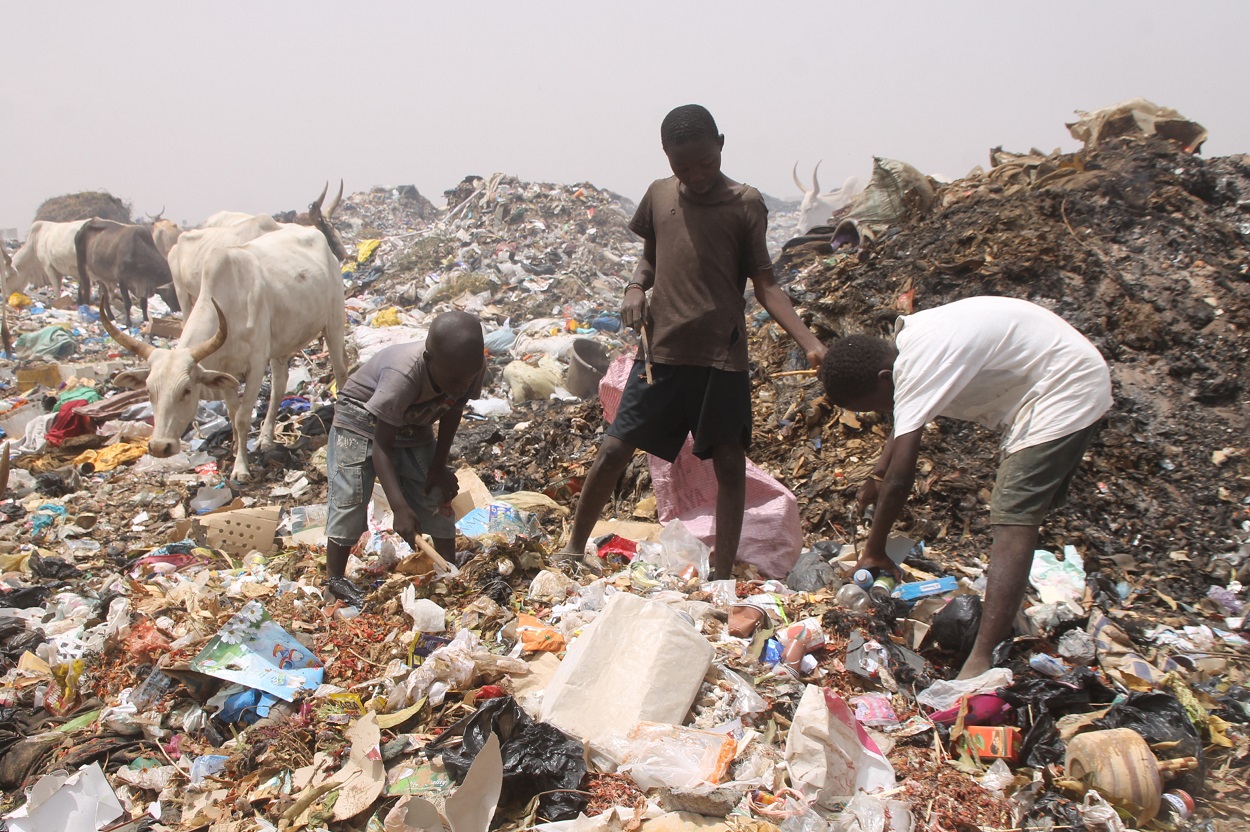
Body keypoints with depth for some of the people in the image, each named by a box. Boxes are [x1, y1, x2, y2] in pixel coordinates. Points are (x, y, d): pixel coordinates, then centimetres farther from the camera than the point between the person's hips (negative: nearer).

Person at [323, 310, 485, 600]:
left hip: (414, 425, 6)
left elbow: (453, 411, -3)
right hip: (361, 419, -5)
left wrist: (439, 465, -4)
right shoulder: (403, 376, -41)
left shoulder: (474, 366, -24)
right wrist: (400, 508, -40)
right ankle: (334, 578, 3)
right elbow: (381, 445, -35)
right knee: (351, 497, -11)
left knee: (437, 493, 2)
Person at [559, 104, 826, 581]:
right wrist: (636, 287, -1)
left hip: (723, 355, -2)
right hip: (661, 349, 2)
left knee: (729, 462, 2)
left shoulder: (745, 204, -3)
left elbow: (765, 285, -4)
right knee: (614, 448, 2)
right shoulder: (659, 195, 7)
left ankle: (722, 578, 12)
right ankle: (574, 547, 20)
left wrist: (810, 344, -16)